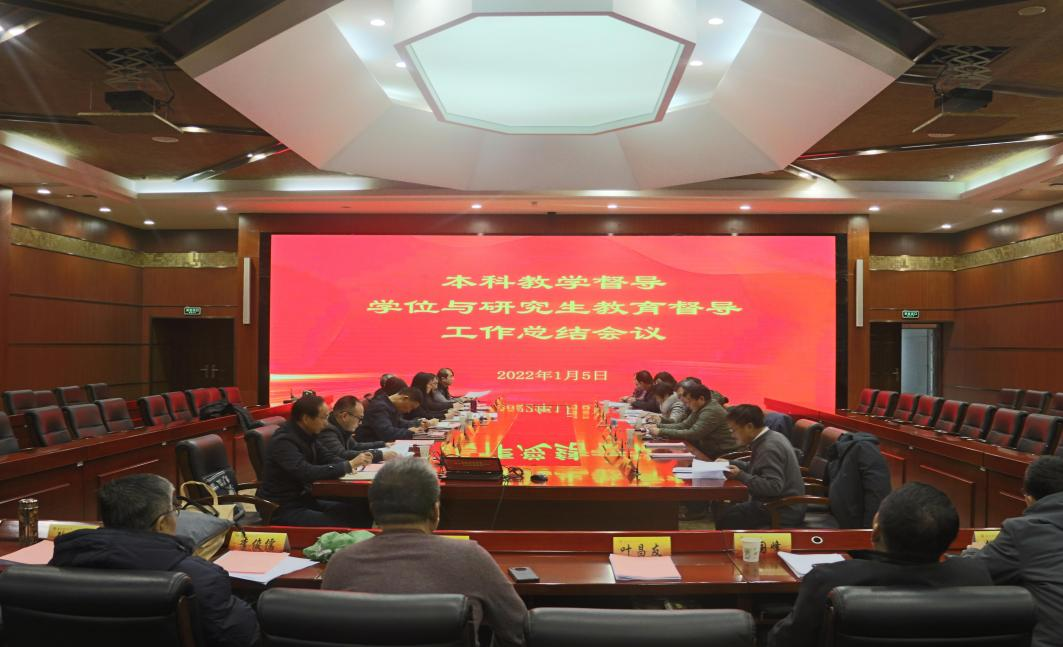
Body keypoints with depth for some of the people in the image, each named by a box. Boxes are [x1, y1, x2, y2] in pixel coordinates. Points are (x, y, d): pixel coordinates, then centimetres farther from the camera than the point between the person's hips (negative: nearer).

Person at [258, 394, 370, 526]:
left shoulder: (305, 435, 4)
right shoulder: (283, 441, -22)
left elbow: (324, 457, 13)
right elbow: (307, 473, -33)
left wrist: (351, 463, -8)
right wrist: (348, 465, -28)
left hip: (303, 500, 9)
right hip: (284, 510, -9)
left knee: (360, 513, -2)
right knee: (342, 527, -22)